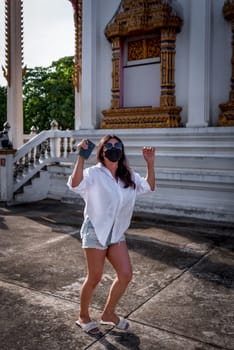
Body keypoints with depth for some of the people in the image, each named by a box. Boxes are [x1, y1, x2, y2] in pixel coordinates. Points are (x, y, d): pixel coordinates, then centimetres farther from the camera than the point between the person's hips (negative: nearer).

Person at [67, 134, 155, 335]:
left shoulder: (128, 175, 6)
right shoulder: (94, 173, -14)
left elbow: (149, 186, 10)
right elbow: (75, 184, -32)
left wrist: (150, 163, 1)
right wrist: (81, 157, -37)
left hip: (117, 232, 6)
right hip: (95, 231, -6)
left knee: (126, 275, 4)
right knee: (95, 278, 3)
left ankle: (109, 313, 28)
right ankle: (83, 317, 29)